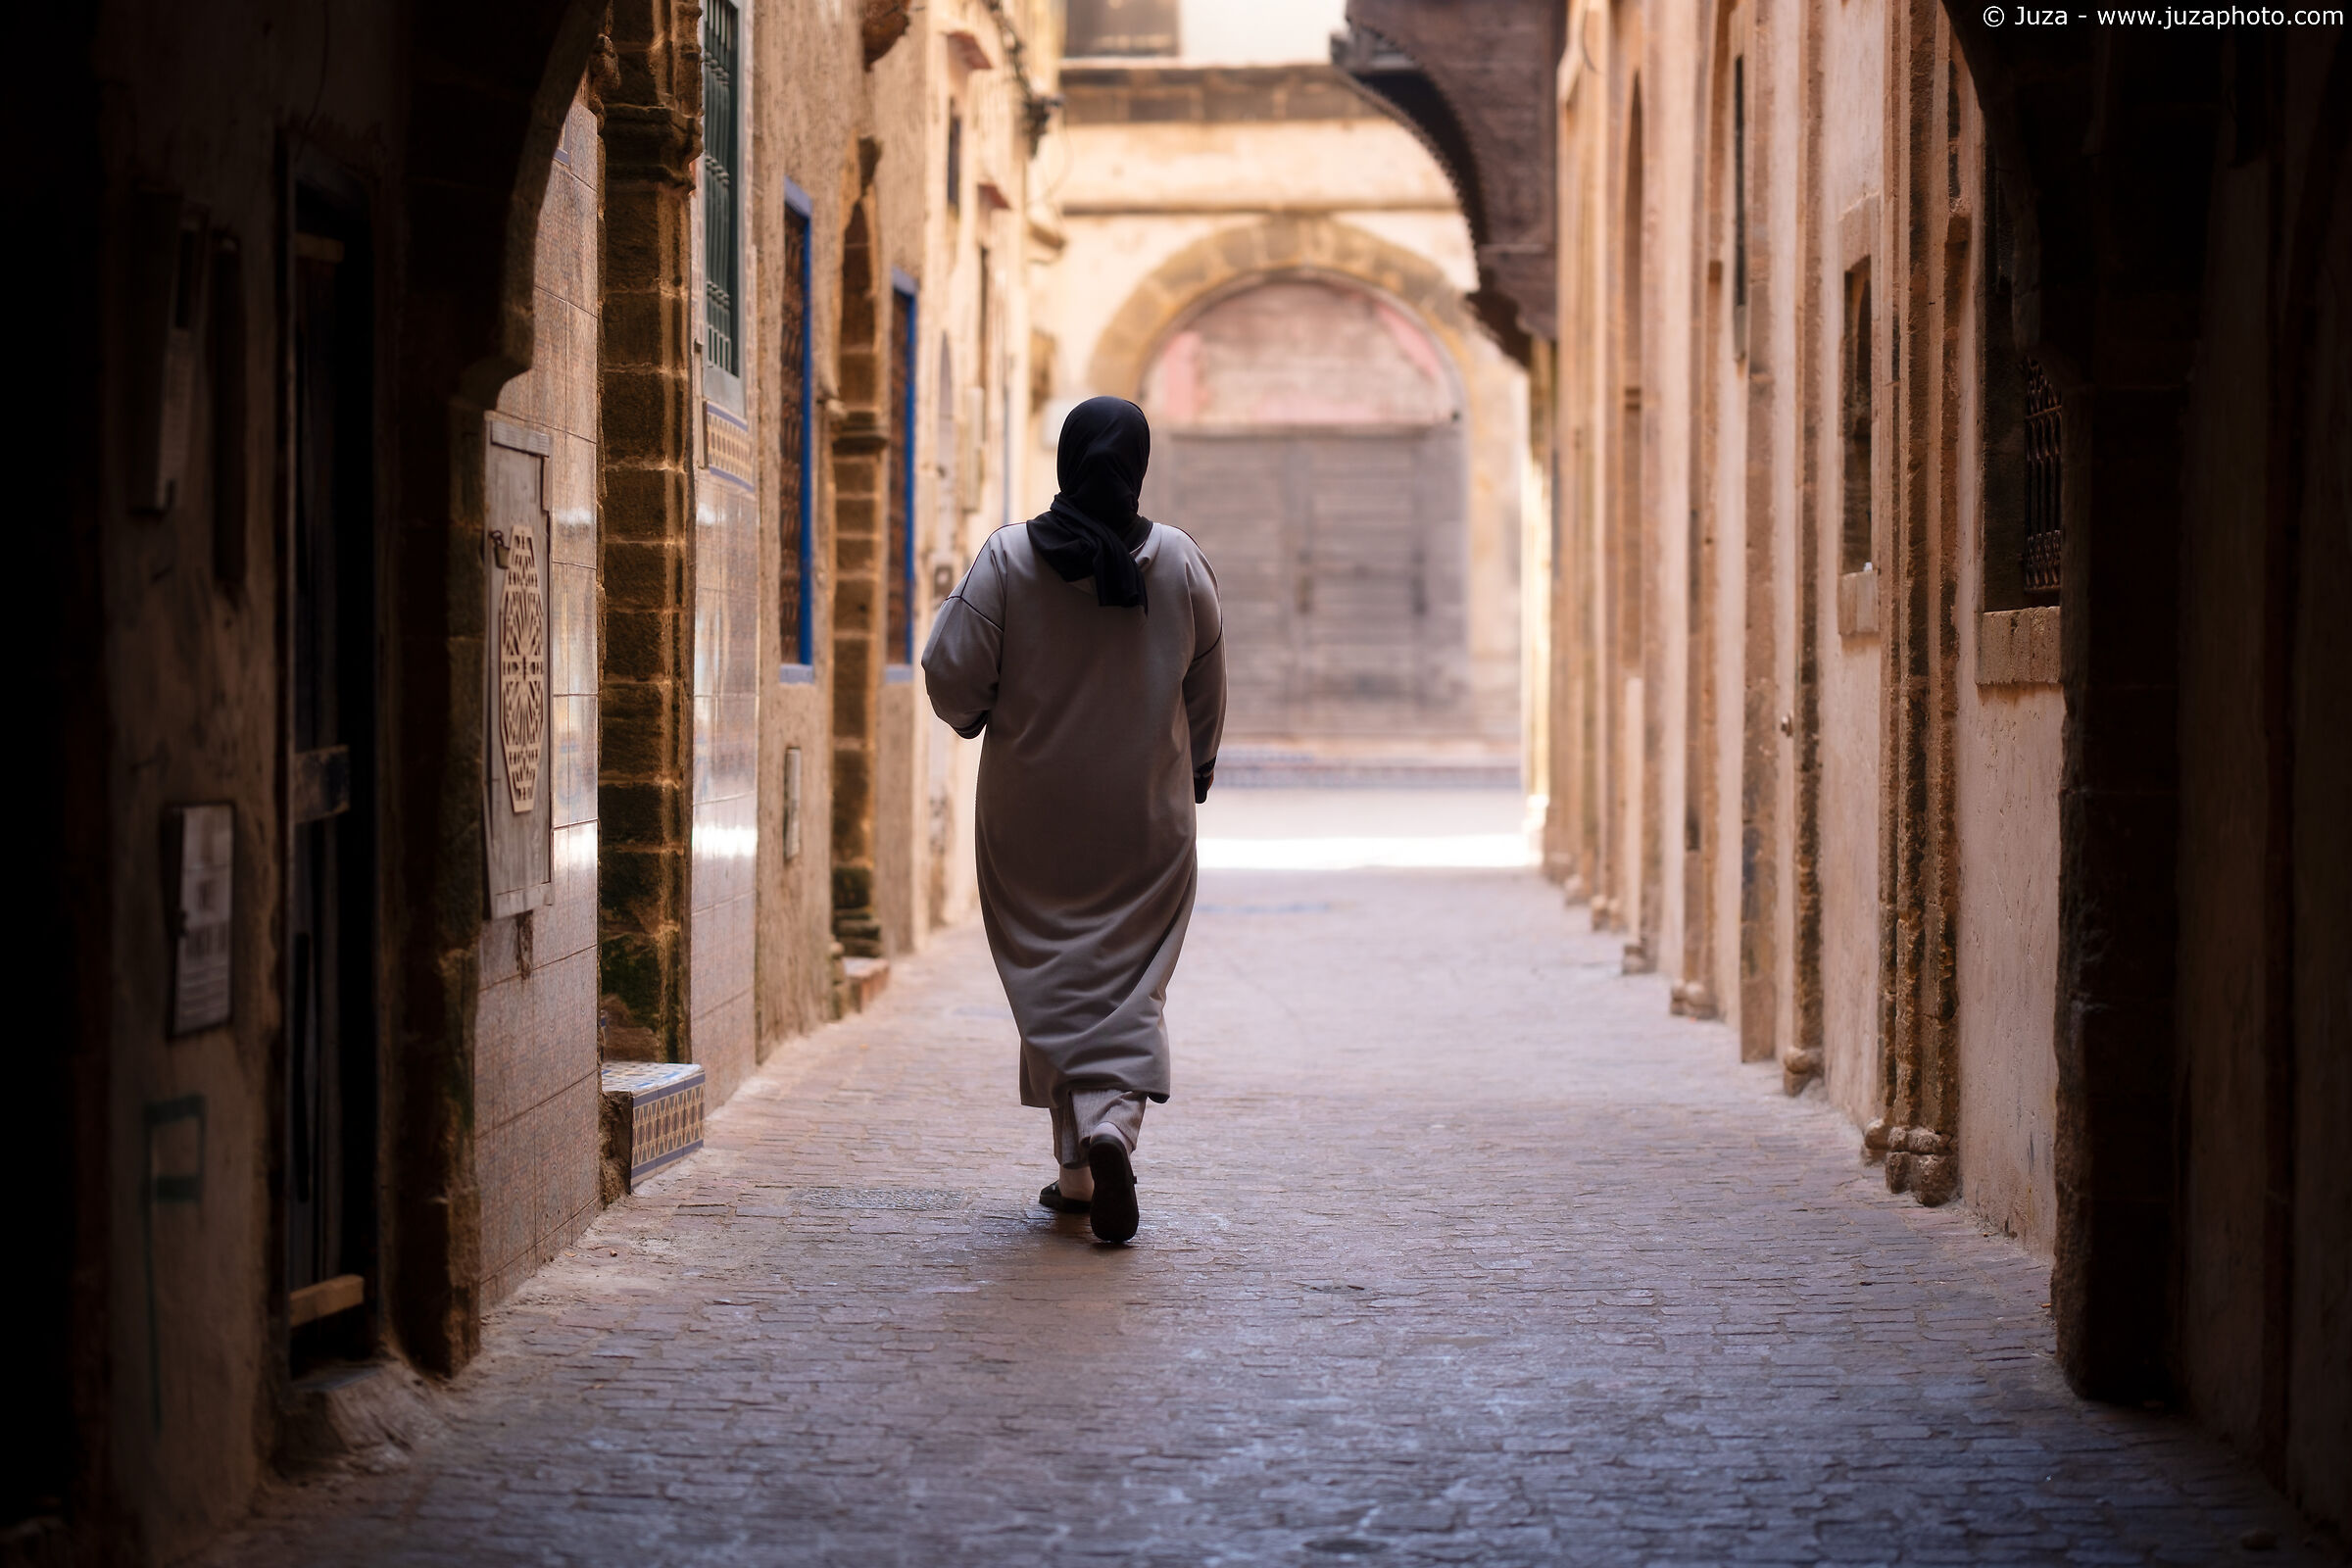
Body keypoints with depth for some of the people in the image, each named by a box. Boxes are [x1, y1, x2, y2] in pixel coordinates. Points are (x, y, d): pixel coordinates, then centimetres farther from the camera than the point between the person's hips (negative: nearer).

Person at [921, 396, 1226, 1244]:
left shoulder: (1008, 557, -11)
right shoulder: (1179, 561, -5)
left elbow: (952, 674, -11)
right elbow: (1209, 687, 6)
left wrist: (976, 717, 13)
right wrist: (1196, 768, 24)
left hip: (1033, 809, 0)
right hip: (1146, 815, 1)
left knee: (1052, 982, 10)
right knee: (1132, 981, 6)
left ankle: (1077, 1165, 9)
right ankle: (1114, 1125, -17)